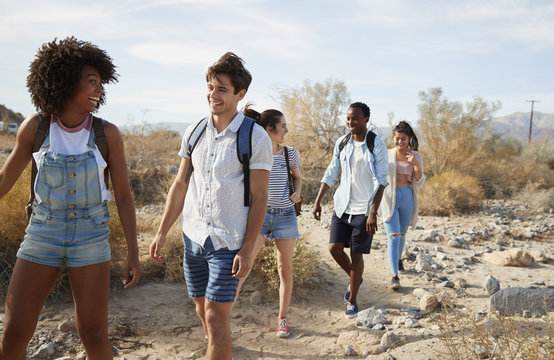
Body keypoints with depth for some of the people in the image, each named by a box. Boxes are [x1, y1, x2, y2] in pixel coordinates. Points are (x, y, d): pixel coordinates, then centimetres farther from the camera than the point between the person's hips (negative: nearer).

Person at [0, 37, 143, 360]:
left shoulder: (108, 133, -8)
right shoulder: (35, 126, -5)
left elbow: (124, 196, -4)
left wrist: (133, 254, -7)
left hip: (91, 239, -1)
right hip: (43, 235, 1)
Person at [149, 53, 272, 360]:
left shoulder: (256, 138, -9)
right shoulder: (194, 133, 5)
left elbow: (259, 198, -9)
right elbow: (180, 186, 11)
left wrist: (248, 250, -13)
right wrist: (162, 233, 8)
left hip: (229, 242, -5)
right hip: (193, 237, 5)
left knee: (216, 317, -5)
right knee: (203, 310, 17)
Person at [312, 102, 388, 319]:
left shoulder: (377, 146, -9)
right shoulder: (341, 143, 4)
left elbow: (381, 181, -12)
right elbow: (331, 174, 11)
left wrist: (373, 212, -19)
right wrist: (317, 201, 6)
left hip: (364, 209, -4)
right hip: (342, 205, 4)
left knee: (356, 255, 1)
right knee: (334, 247, 0)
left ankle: (352, 300, 19)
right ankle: (355, 279, 29)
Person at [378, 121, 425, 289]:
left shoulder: (415, 156, 3)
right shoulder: (386, 155, -1)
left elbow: (419, 182, 0)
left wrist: (416, 165, -15)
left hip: (407, 196, 3)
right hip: (388, 197, -2)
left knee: (402, 233, 19)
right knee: (393, 236, -12)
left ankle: (399, 258, 48)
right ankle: (394, 276, -14)